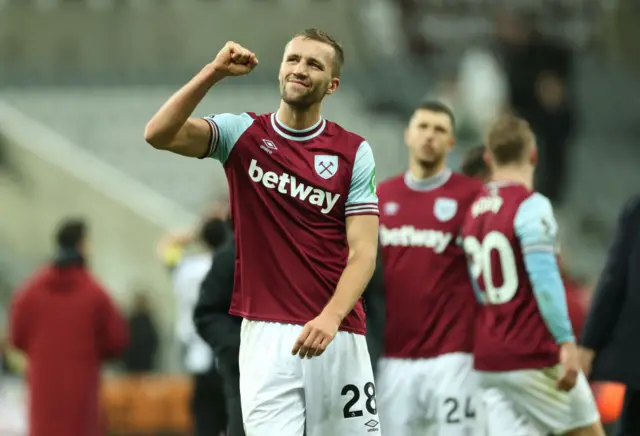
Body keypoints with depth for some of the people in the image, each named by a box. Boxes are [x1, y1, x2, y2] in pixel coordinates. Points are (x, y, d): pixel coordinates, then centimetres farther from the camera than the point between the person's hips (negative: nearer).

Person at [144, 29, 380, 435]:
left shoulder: (355, 153, 2)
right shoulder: (242, 134, 5)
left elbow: (363, 251, -4)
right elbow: (159, 134, -9)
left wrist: (330, 317, -21)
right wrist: (214, 72, -18)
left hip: (336, 334, 0)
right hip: (265, 333, 0)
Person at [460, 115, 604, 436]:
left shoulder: (473, 211, 11)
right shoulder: (531, 207, -12)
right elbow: (545, 280, -21)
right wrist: (566, 343, -22)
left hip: (486, 361, 7)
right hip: (534, 358, -6)